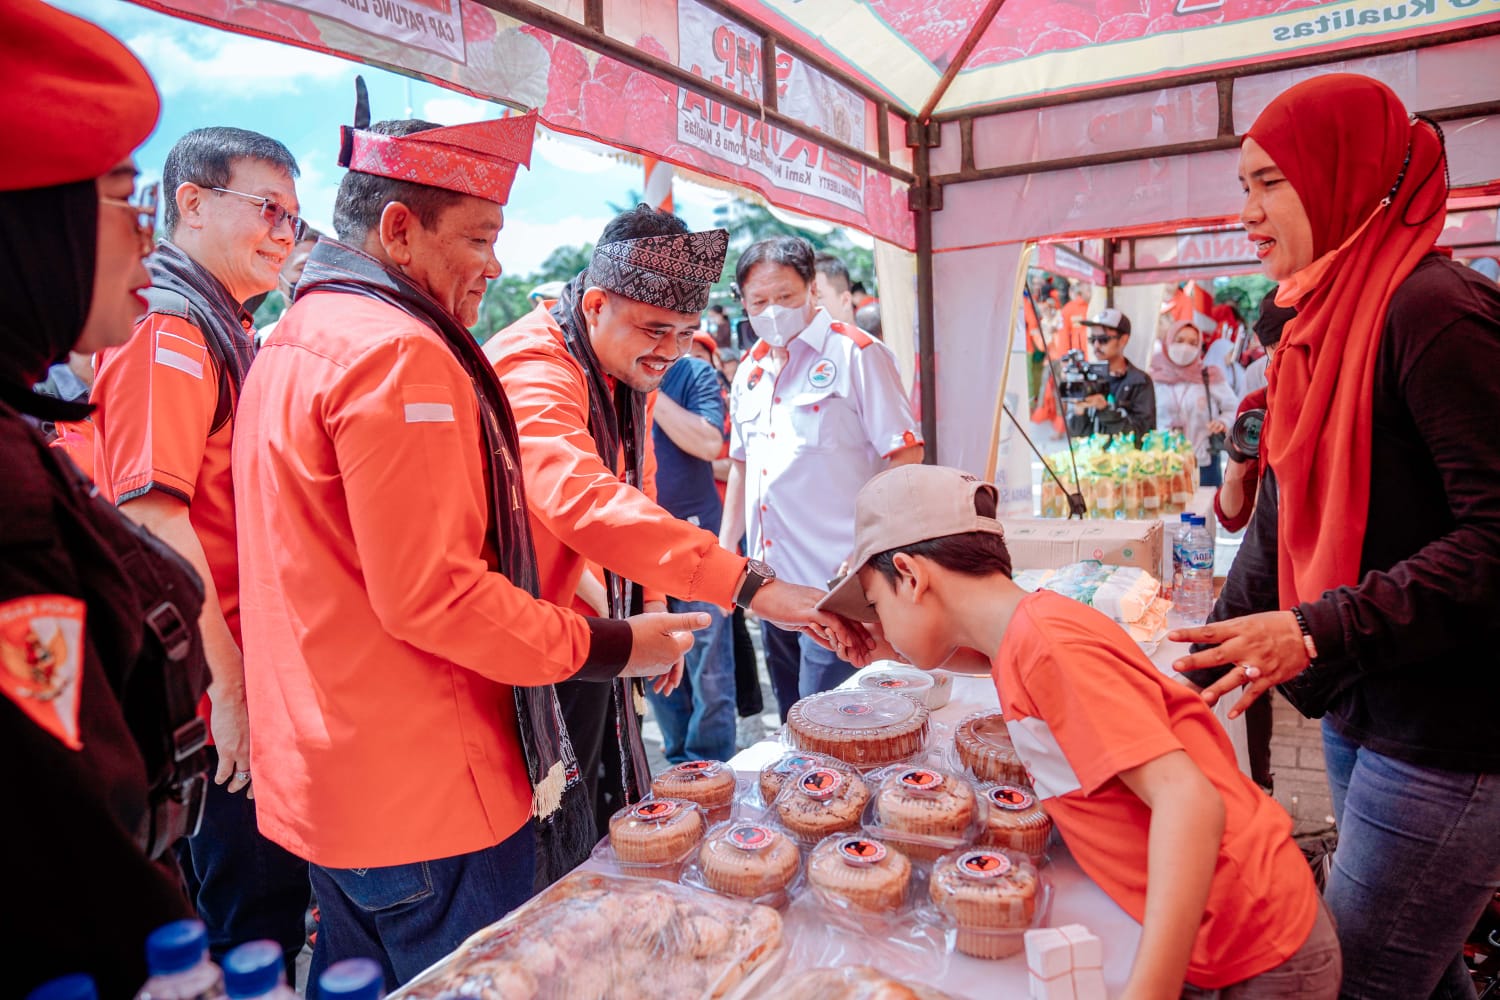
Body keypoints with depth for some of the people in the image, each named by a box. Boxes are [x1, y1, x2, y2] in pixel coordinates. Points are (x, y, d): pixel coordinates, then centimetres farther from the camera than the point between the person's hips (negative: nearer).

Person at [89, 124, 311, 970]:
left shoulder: (223, 332, 14)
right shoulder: (168, 330, -15)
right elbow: (153, 516, -23)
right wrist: (230, 691, -21)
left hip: (239, 691, 9)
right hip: (210, 704, -9)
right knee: (257, 937, 5)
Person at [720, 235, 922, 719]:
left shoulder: (855, 353, -7)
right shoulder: (750, 371, 14)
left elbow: (905, 453, -10)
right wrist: (725, 549, 18)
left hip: (834, 580, -7)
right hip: (771, 586, 7)